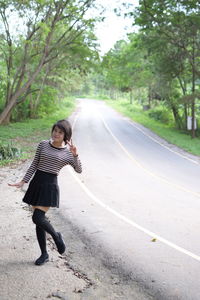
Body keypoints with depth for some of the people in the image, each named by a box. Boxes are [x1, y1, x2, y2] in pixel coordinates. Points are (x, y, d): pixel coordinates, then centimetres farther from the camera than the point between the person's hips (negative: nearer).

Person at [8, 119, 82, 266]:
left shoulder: (68, 152, 0)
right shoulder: (43, 145, 6)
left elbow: (79, 170, -9)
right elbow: (34, 165, 9)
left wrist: (75, 155, -23)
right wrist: (23, 181, 4)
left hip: (51, 185, -4)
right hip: (36, 182, 4)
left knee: (37, 218, -16)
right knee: (39, 220, 7)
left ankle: (57, 236, 13)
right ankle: (44, 254, 20)